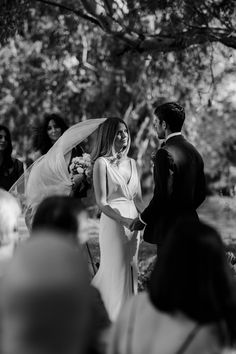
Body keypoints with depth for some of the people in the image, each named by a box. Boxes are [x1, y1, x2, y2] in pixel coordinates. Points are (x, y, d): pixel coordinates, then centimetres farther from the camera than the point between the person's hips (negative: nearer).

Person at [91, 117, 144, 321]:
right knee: (116, 272, -2)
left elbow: (137, 198, 15)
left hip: (132, 223, 6)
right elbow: (101, 203, -11)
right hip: (113, 222, -6)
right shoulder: (102, 163, -7)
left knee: (131, 272, 10)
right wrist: (125, 220, -20)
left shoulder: (132, 163, 12)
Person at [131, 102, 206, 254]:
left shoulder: (165, 153, -16)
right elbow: (201, 194, 14)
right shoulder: (194, 152, 10)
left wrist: (142, 219, -9)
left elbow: (162, 195, -21)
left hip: (169, 229, -8)